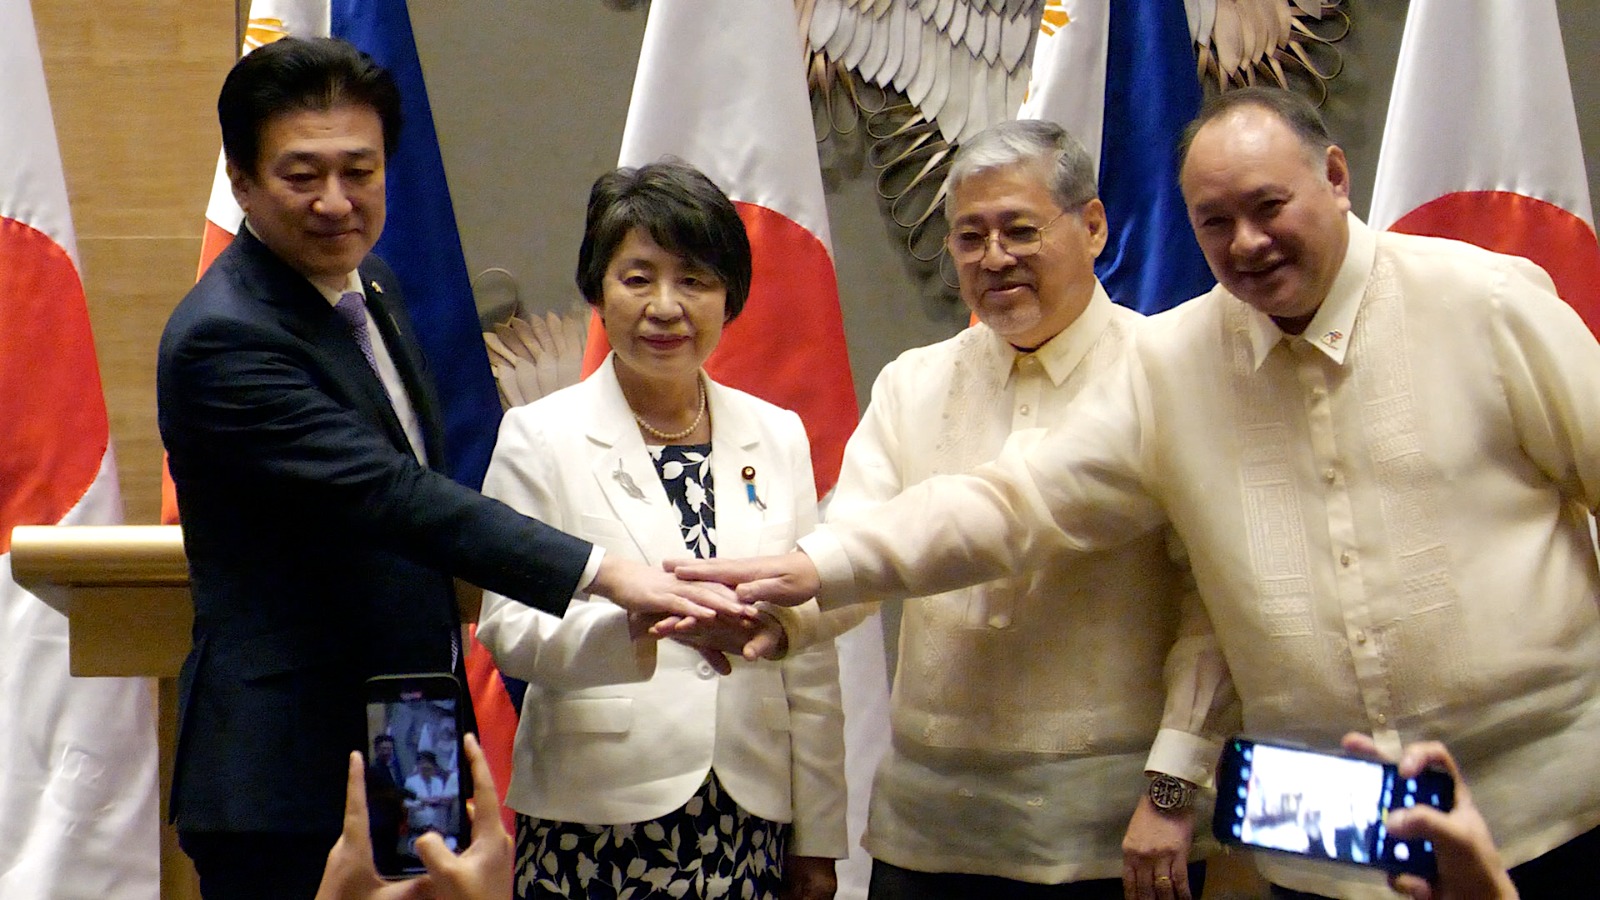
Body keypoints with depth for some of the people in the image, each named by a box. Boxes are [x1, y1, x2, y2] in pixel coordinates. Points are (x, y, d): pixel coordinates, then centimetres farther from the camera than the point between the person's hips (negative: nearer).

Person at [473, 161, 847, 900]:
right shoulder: (540, 437, 1)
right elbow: (507, 627, -8)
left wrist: (817, 838, 10)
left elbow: (810, 654, 11)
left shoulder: (776, 437, 10)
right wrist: (630, 623, -27)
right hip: (596, 823, -2)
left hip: (751, 826, 3)